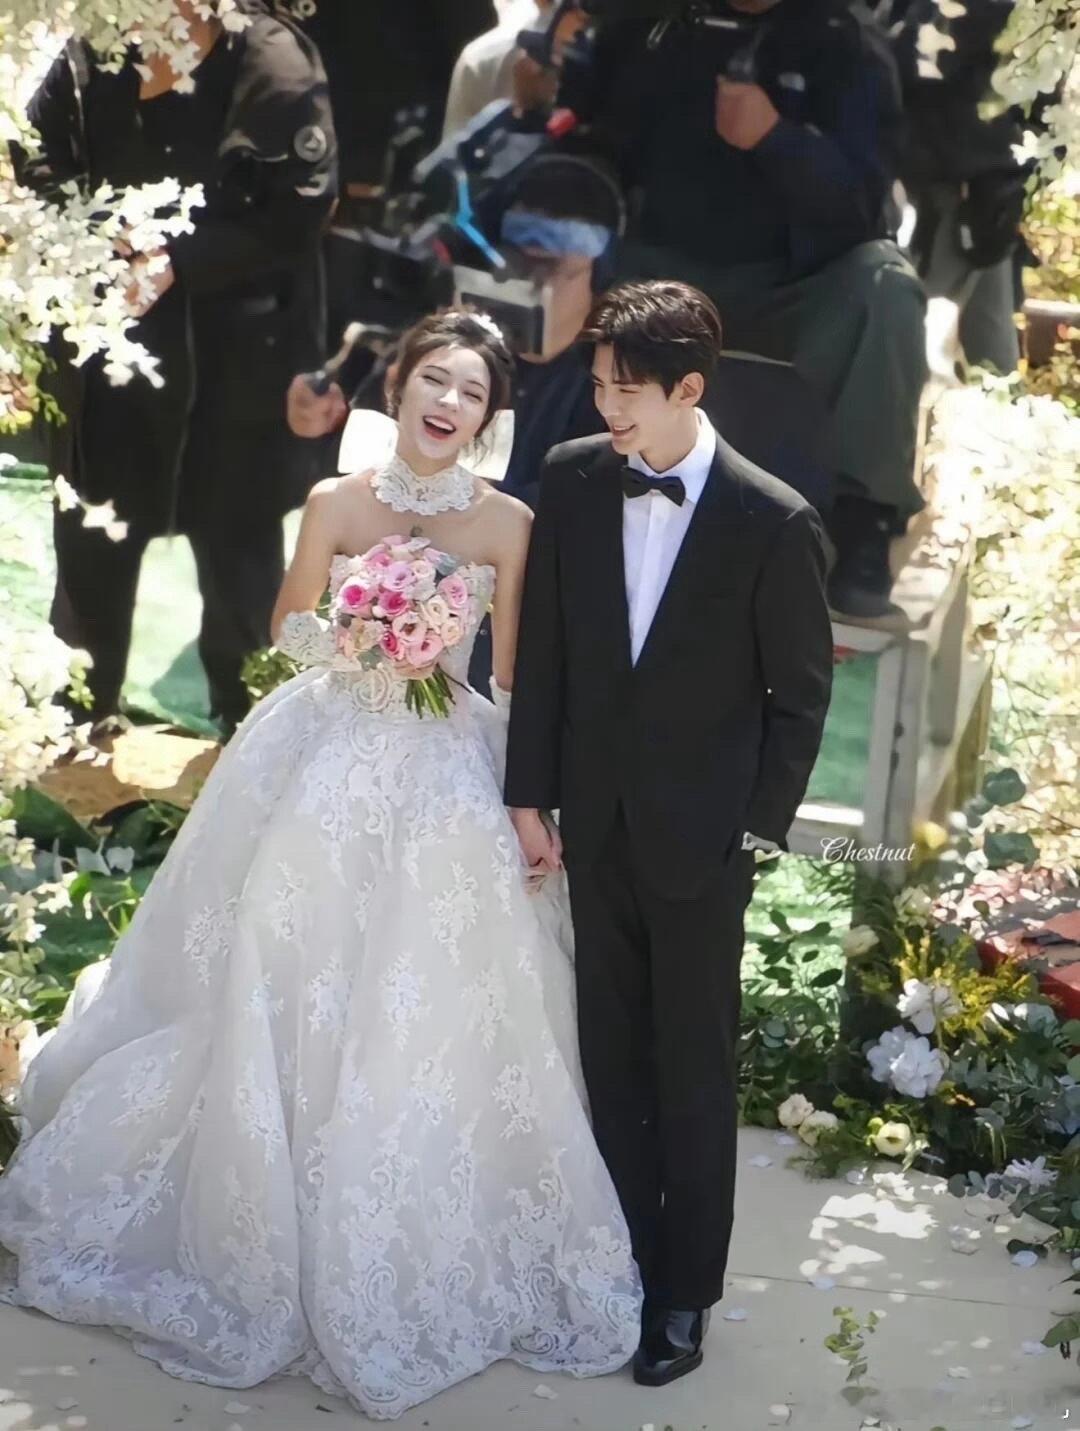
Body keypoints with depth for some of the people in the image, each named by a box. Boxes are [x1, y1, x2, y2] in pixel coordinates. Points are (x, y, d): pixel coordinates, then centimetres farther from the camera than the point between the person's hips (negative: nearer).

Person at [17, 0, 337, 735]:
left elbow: (297, 210, -16)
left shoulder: (275, 67, -13)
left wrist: (179, 262, -23)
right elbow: (42, 168, -2)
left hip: (234, 355, -3)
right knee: (92, 546, 15)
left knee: (238, 551, 12)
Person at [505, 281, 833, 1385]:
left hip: (700, 836, -3)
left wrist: (760, 829, -7)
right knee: (610, 1055, 15)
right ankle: (624, 1255, 30)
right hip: (595, 821, 4)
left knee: (693, 1071, 9)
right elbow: (542, 652, 1)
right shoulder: (571, 480, -6)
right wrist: (530, 795, 1)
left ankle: (685, 1291, 23)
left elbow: (801, 692, -7)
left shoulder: (775, 524, -16)